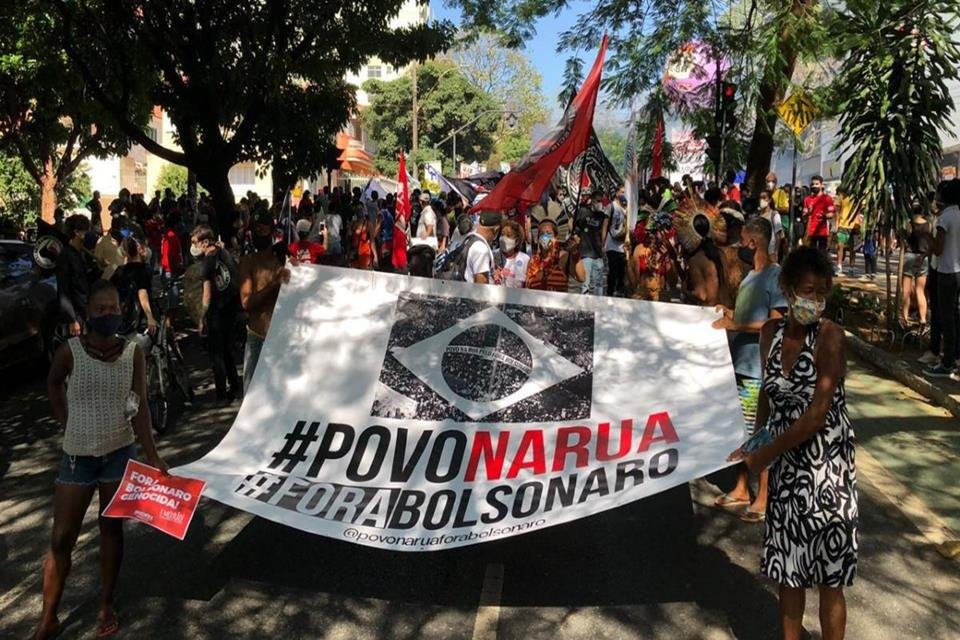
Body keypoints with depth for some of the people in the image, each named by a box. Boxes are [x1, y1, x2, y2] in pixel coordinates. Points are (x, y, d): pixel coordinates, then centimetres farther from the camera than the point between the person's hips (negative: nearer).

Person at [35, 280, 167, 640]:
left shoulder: (133, 353, -7)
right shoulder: (70, 351, -11)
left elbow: (141, 407, -6)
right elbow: (53, 384, 11)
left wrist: (152, 456, -10)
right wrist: (65, 422, 8)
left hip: (120, 454, 1)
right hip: (77, 456, -1)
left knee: (112, 529, 12)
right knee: (61, 539, 5)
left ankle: (106, 607, 27)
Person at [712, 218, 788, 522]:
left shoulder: (776, 276, -13)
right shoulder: (751, 276, 14)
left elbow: (777, 323, -19)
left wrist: (736, 325, -21)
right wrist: (729, 314, 11)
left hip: (761, 370, -9)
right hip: (741, 364, 9)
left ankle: (763, 498, 12)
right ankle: (741, 489, 28)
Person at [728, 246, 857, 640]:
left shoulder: (830, 336, -17)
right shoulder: (771, 332, -2)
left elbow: (816, 415, -20)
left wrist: (764, 455, -13)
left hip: (825, 464, -5)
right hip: (785, 463, 5)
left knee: (828, 576, 8)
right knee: (787, 567, 17)